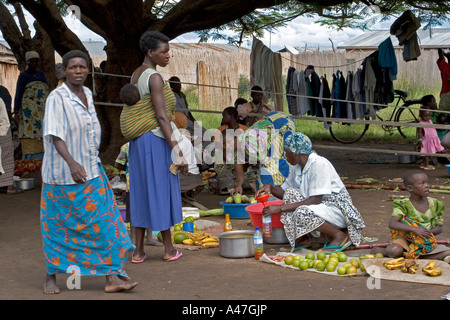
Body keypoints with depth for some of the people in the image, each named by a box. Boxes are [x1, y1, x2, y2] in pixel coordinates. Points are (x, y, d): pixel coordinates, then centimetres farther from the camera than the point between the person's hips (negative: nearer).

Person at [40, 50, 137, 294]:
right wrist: (71, 163, -36)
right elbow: (55, 135, -22)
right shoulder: (57, 98, -13)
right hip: (63, 173, -6)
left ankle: (112, 277, -1)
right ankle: (51, 277, 20)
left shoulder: (87, 94, 9)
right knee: (58, 226, 4)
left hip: (92, 171, 6)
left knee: (104, 221, -1)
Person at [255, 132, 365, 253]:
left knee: (302, 213, -31)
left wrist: (281, 208, -26)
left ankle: (340, 236, -11)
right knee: (290, 193, -6)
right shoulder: (297, 167, 5)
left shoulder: (319, 164, -21)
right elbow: (284, 193, 15)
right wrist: (270, 187, -8)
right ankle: (302, 239, -1)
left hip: (339, 210, -8)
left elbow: (315, 200, -26)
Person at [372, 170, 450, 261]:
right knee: (395, 251, -36)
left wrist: (429, 233, -20)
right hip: (405, 239, -4)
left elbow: (439, 227, 4)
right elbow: (392, 224, -26)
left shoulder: (434, 204, 0)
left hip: (426, 242, 4)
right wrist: (414, 229, -37)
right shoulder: (403, 204, -13)